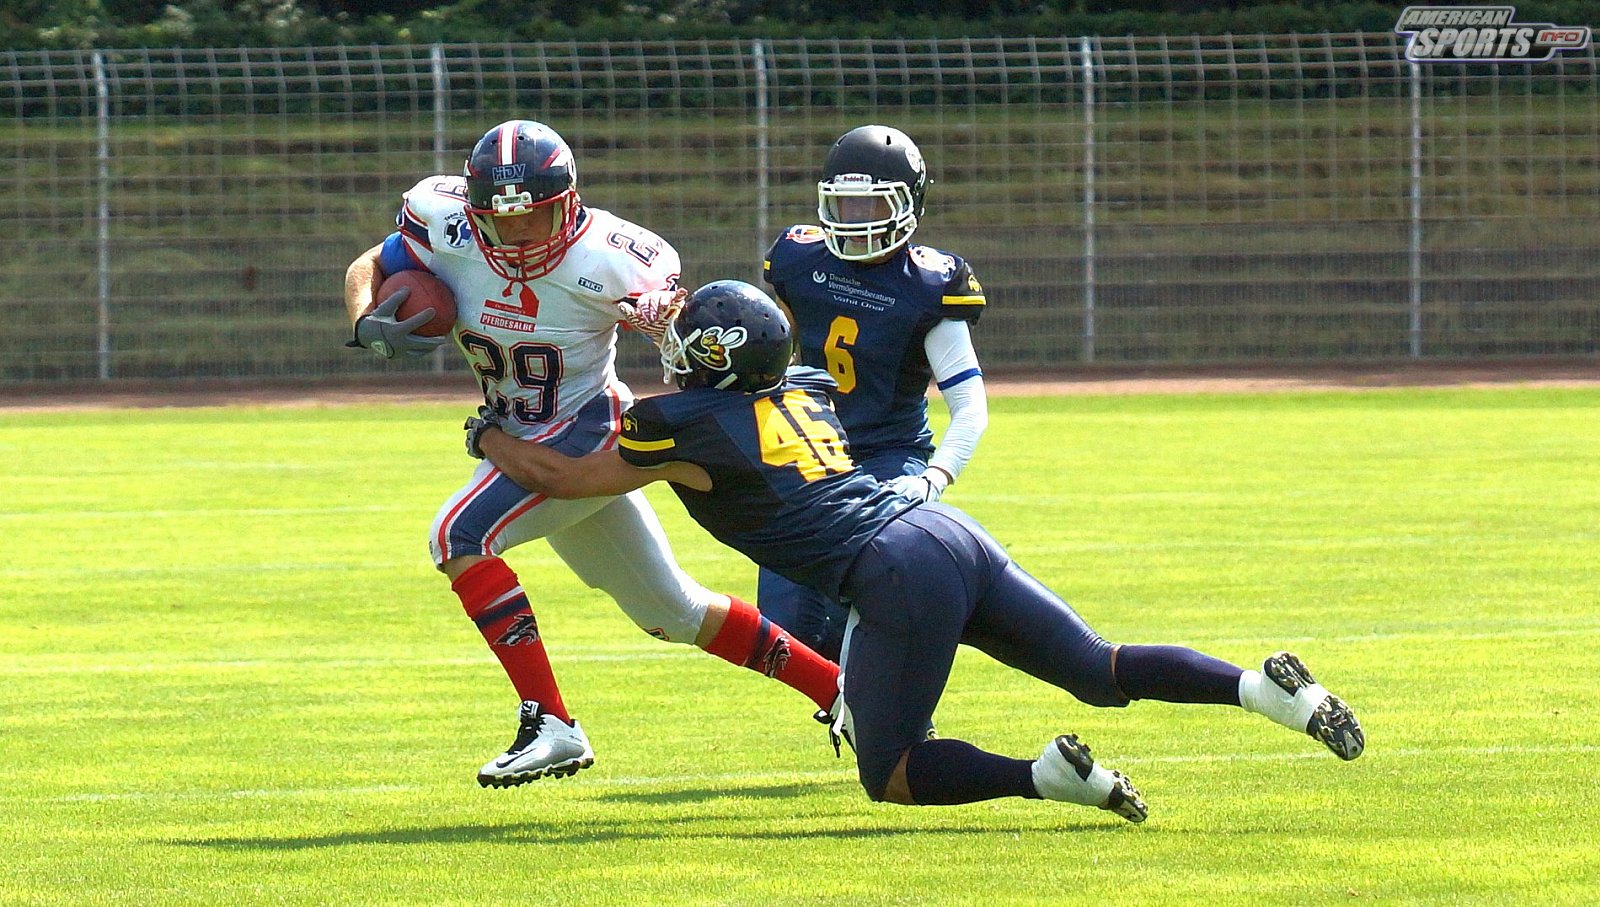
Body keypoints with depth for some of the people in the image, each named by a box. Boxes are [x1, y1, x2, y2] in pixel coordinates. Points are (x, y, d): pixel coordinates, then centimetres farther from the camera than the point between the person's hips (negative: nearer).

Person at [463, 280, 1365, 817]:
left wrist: (492, 436, 32)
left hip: (902, 575, -8)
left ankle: (1045, 776, -17)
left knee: (889, 776, 4)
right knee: (1104, 672, 13)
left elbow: (559, 476, 15)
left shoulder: (686, 427, 1)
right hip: (958, 538, 8)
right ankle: (1267, 686, -7)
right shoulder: (807, 392, 21)